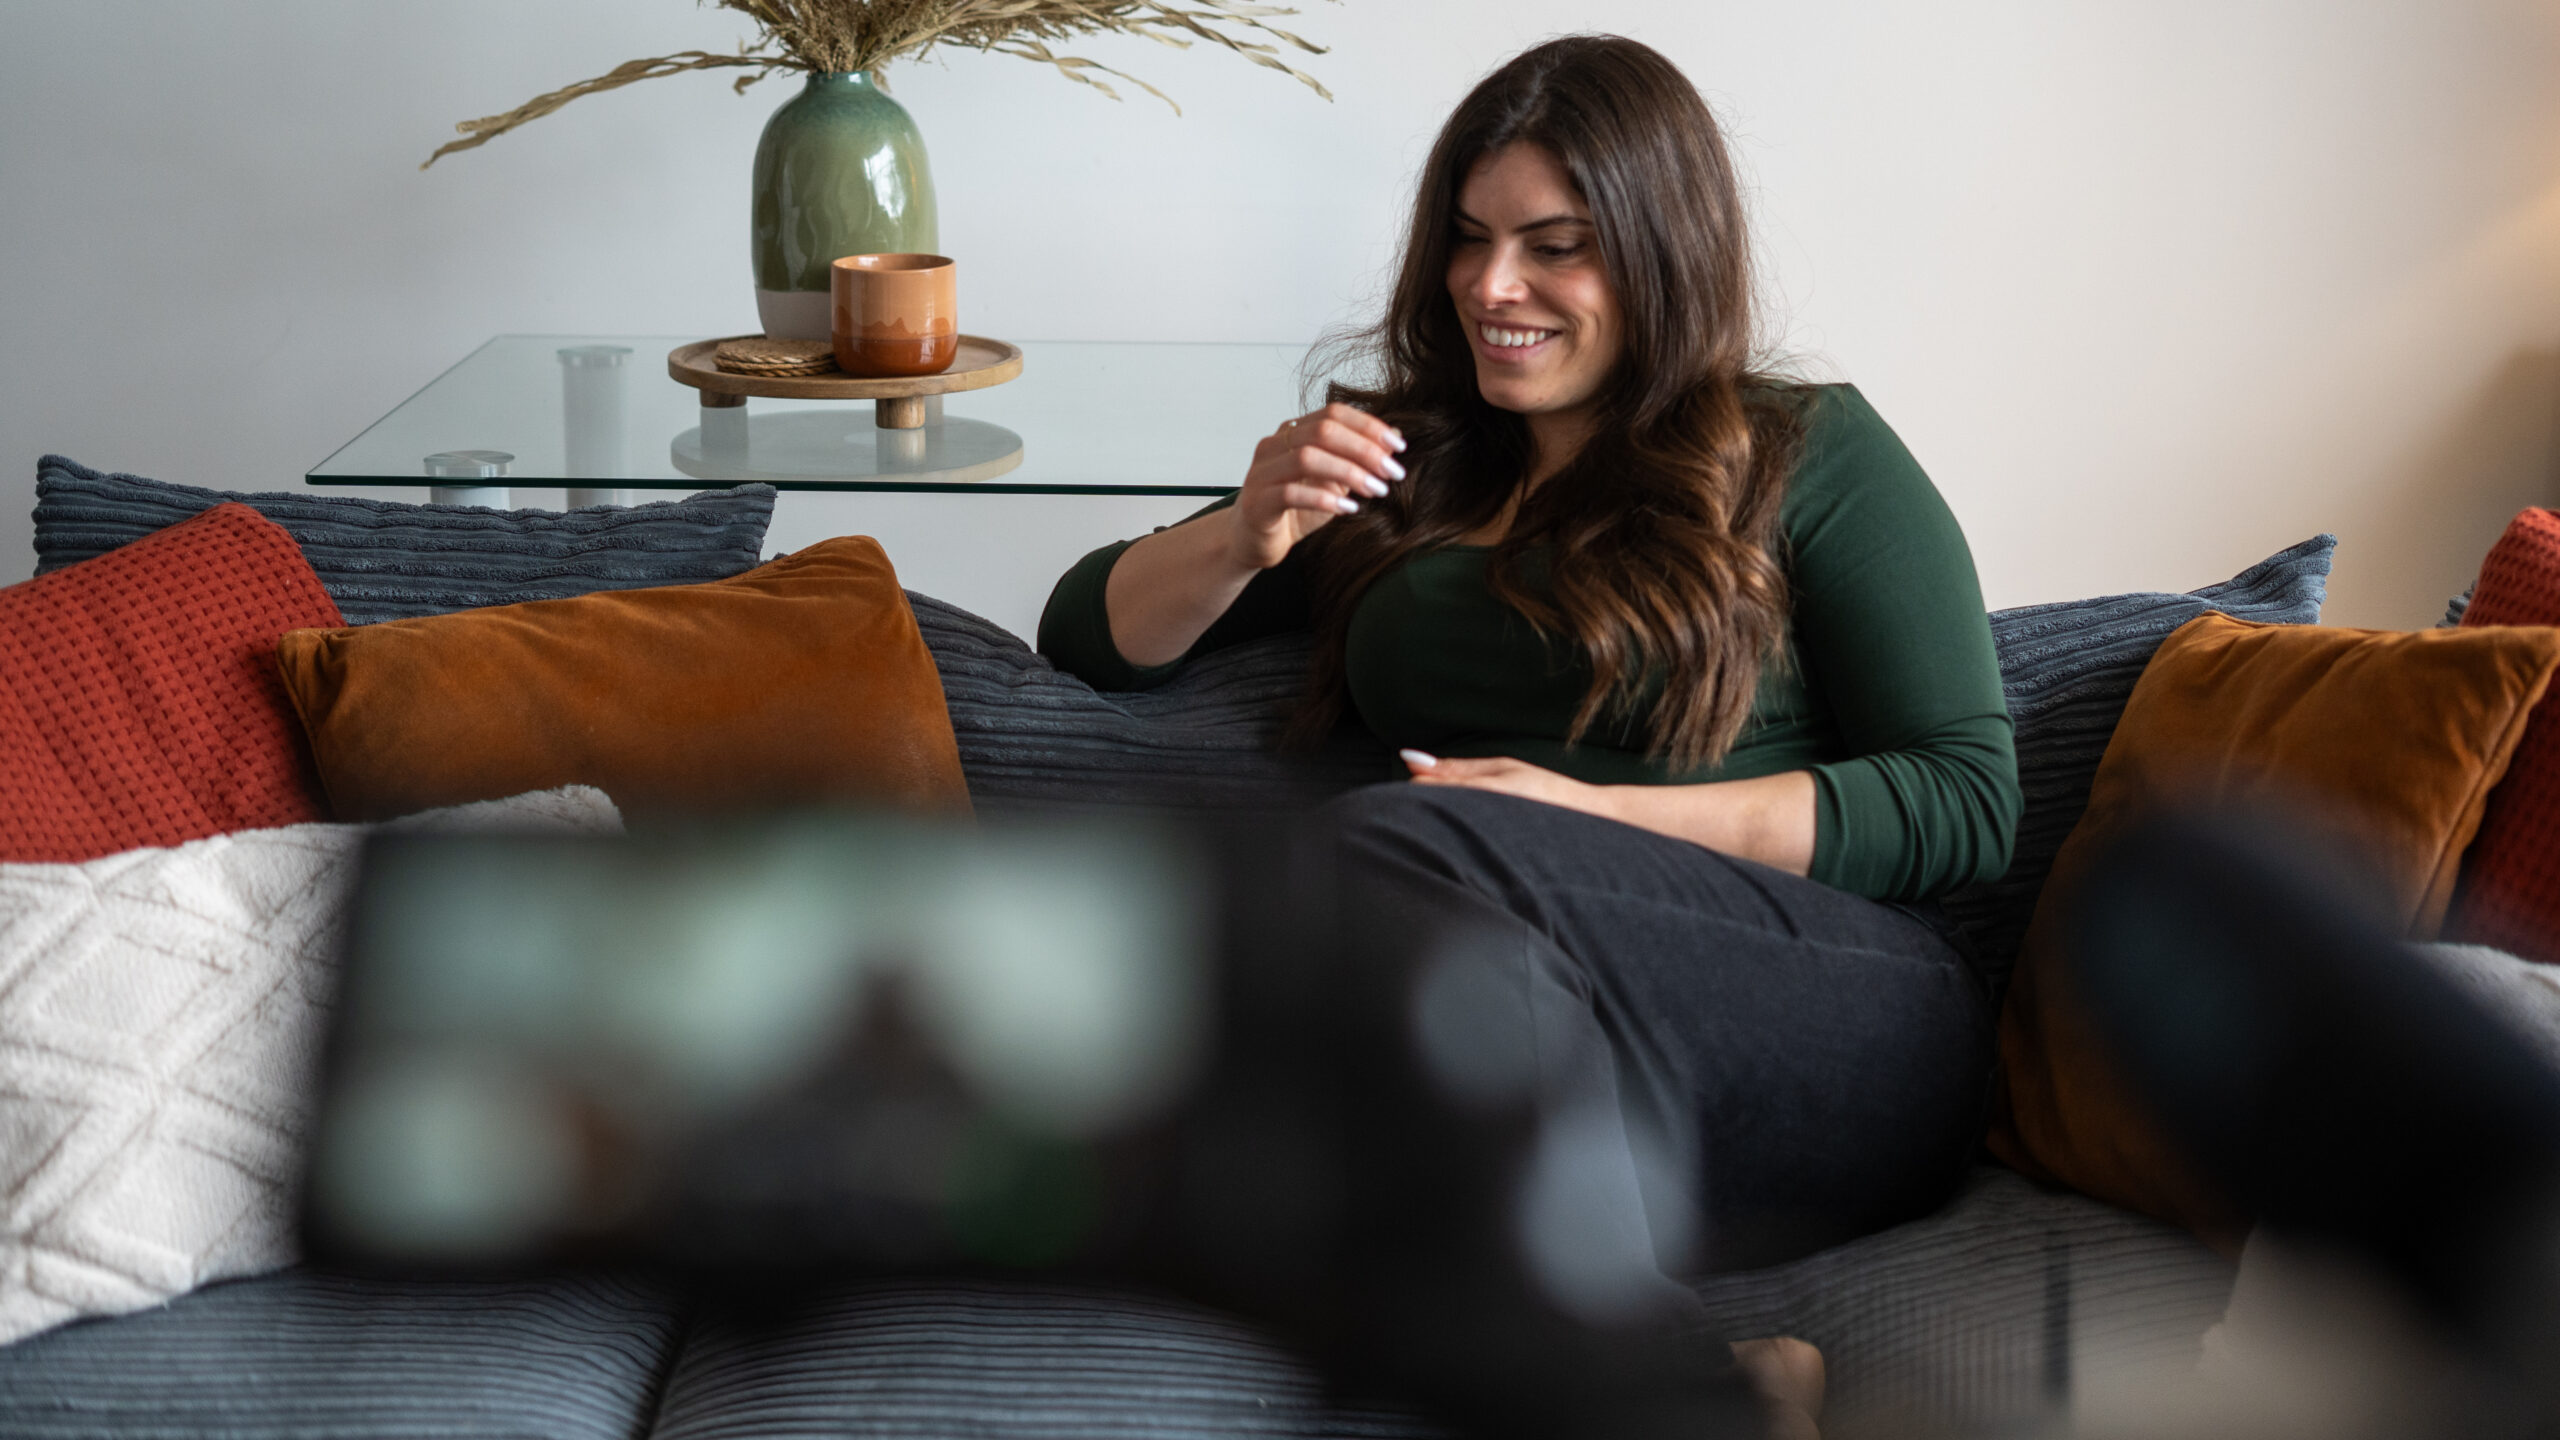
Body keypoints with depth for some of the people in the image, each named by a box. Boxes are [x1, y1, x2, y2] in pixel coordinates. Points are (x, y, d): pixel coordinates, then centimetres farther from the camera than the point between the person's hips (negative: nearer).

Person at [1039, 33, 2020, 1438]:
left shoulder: (1811, 455, 15)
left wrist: (1588, 814, -6)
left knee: (1386, 846, -33)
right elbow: (1091, 635, 28)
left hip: (1830, 1030, -3)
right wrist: (1249, 534, 4)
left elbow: (1967, 802, 5)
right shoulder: (1403, 468, 27)